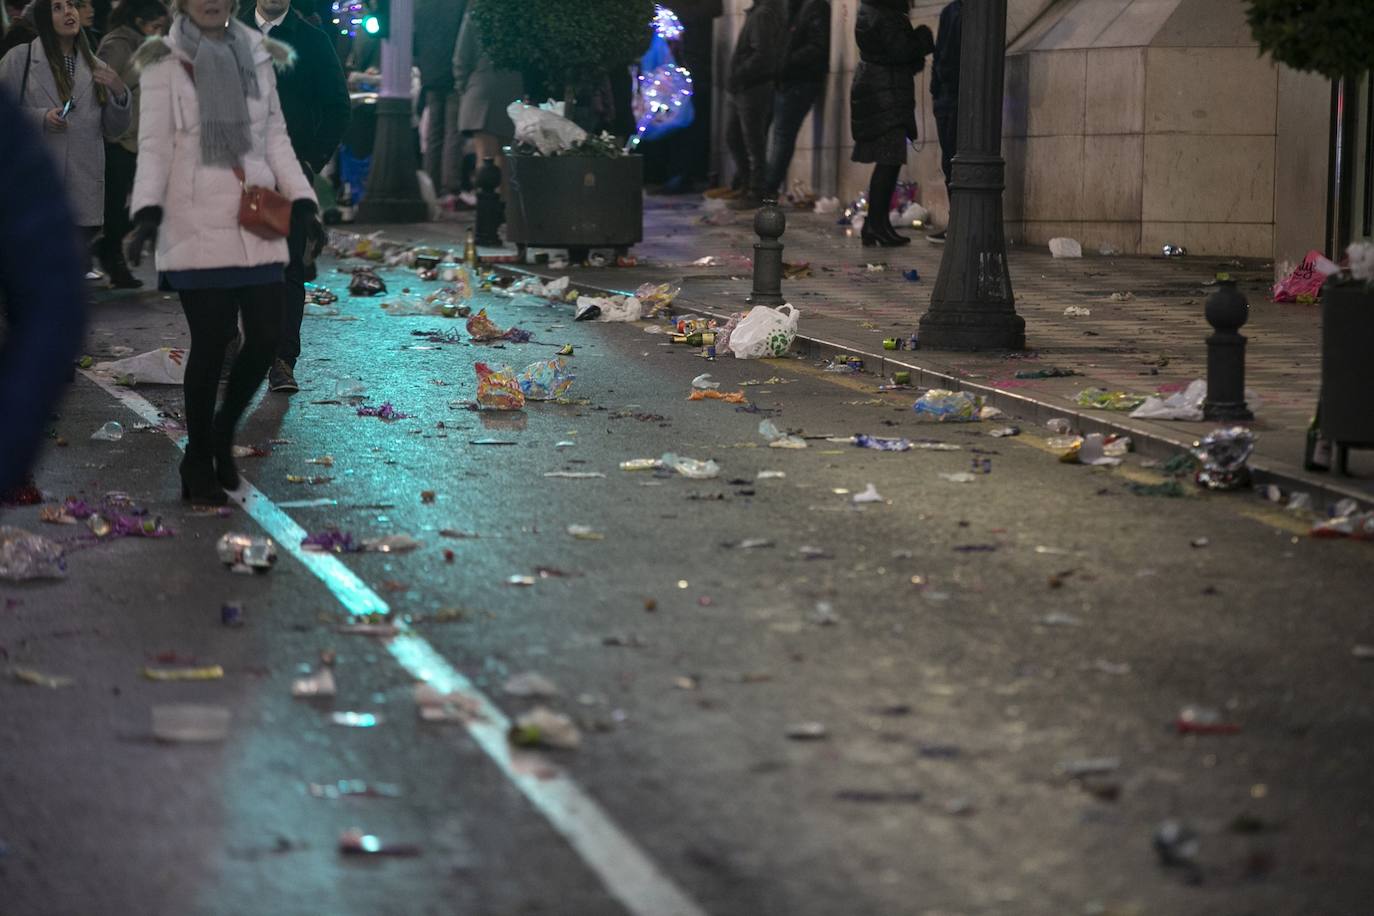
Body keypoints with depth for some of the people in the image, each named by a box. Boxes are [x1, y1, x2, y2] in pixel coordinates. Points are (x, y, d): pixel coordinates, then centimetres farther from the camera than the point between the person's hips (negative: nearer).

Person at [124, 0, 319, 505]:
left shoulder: (257, 57, 12)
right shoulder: (165, 64, -1)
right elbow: (154, 147, -5)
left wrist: (302, 202, 5)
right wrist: (147, 213, -18)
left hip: (257, 225, 4)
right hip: (197, 228, -4)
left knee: (266, 337, 0)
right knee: (211, 343, -3)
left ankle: (222, 431, 26)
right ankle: (199, 462, 12)